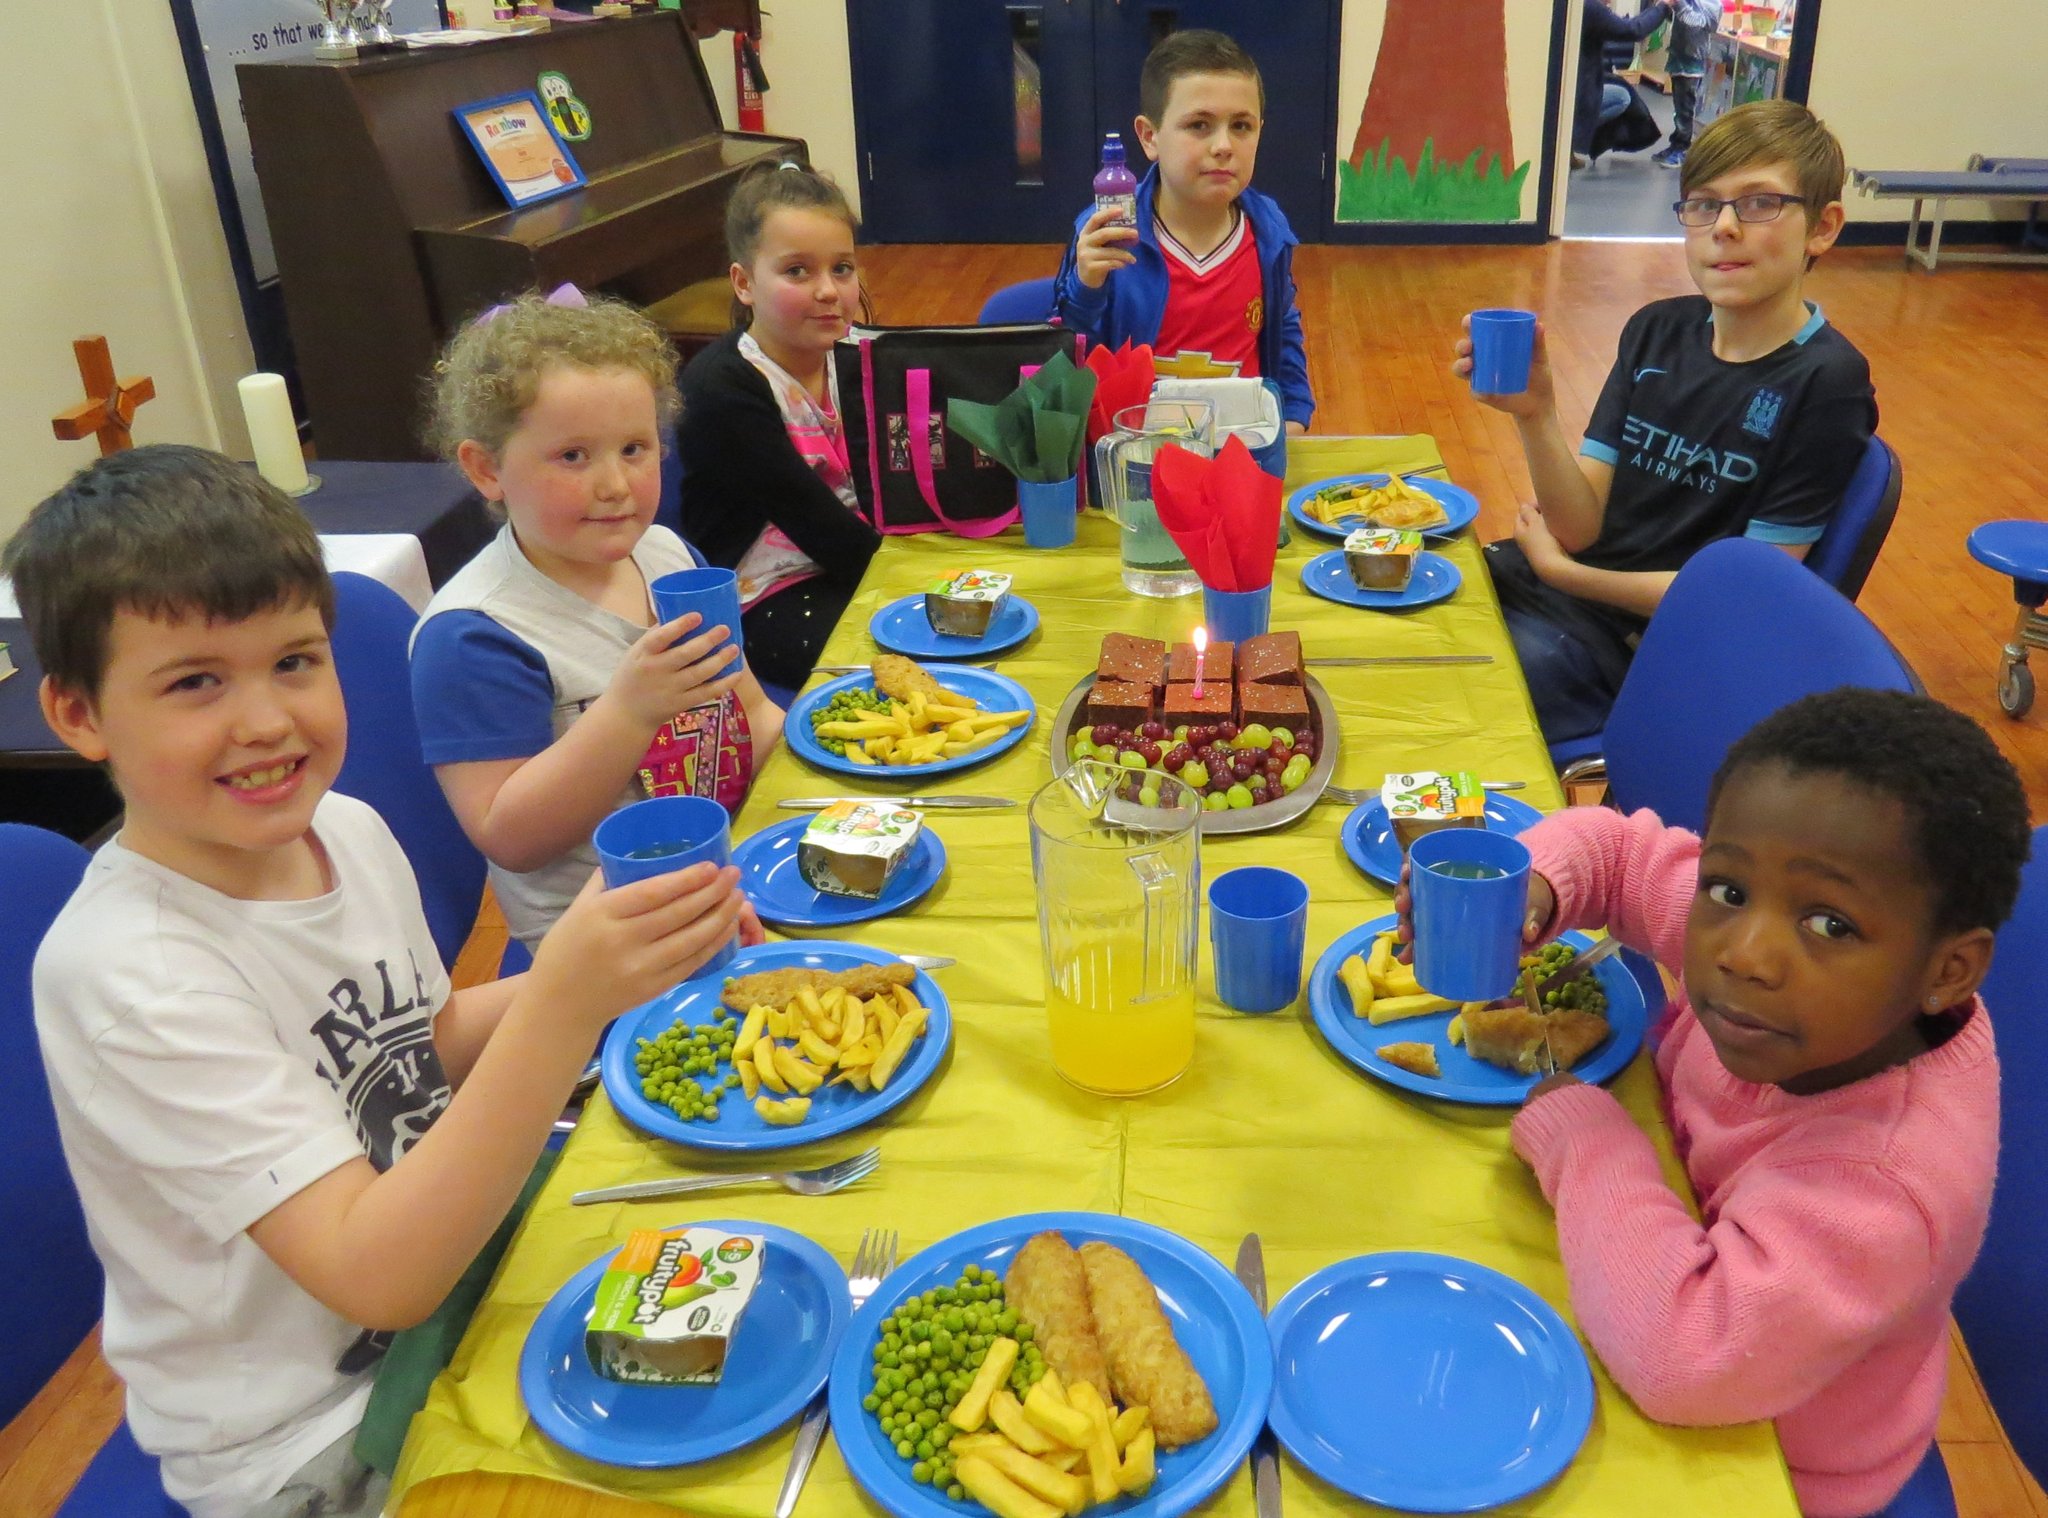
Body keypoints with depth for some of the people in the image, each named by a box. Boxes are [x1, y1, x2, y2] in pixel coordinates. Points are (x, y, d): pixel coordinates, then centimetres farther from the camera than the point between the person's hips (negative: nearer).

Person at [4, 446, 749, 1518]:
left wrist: (579, 973, -6)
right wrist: (562, 1006, -43)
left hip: (452, 1249, 7)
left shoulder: (347, 830, -5)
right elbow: (374, 1276, -31)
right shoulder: (124, 973, -27)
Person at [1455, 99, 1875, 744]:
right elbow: (1582, 526, -3)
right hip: (1558, 582, 6)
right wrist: (1535, 414, -21)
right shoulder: (1658, 330, 4)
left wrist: (1563, 571, -9)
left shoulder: (1826, 383, -13)